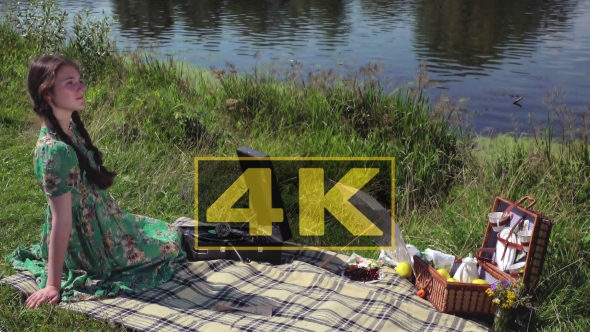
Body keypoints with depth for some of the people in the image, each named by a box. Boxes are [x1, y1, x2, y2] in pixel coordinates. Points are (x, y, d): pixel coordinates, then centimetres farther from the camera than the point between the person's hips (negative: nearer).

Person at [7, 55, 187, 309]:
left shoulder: (70, 125, -5)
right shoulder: (56, 149, -33)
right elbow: (62, 220, -31)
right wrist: (53, 285, -25)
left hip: (101, 219, 9)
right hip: (88, 241, -9)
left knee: (167, 231, 29)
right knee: (172, 244, 12)